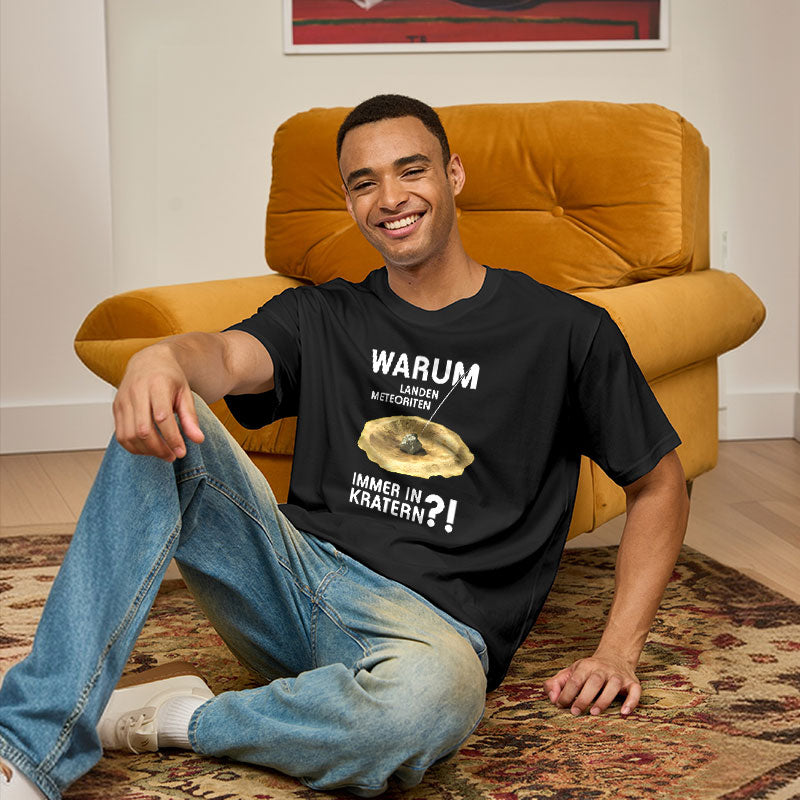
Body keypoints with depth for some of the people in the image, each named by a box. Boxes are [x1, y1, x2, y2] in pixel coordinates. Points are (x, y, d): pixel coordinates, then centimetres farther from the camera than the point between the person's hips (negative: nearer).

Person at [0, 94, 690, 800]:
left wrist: (617, 651, 1)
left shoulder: (566, 331, 6)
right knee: (159, 425, -20)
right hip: (293, 576, 4)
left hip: (433, 624, -3)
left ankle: (177, 717, -14)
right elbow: (230, 358, -7)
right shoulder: (322, 317, 15)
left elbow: (660, 484, 11)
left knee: (428, 696, -42)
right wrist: (161, 359, -32)